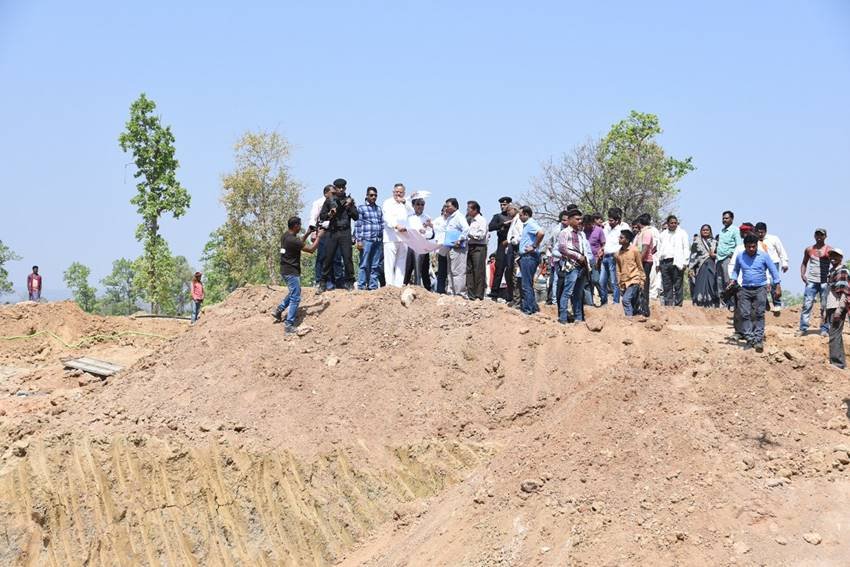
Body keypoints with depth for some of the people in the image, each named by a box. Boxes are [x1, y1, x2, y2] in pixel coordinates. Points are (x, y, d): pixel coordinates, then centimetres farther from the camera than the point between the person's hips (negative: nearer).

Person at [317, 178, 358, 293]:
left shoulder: (349, 200, 10)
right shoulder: (329, 200, 9)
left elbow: (355, 217, 5)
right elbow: (321, 217, 8)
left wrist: (350, 206, -8)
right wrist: (329, 214, -11)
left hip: (345, 233, 0)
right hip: (332, 232, 0)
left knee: (347, 258, -4)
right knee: (328, 258, 1)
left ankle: (349, 282, 3)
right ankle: (322, 283, 8)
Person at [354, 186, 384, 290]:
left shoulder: (379, 209, 17)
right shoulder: (361, 208, 3)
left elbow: (382, 225, 18)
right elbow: (357, 225, -1)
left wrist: (383, 239, 11)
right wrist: (358, 240, -8)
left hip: (378, 240, 5)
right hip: (366, 240, -5)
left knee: (375, 266, 5)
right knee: (364, 265, -5)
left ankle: (373, 286, 8)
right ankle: (361, 286, -3)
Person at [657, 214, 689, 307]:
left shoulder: (682, 233, 7)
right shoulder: (663, 234, 19)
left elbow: (685, 248, 2)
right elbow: (659, 249, 20)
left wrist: (684, 262, -7)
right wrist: (658, 263, 11)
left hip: (677, 262, -4)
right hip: (664, 261, 4)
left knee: (677, 285, -5)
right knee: (666, 285, 3)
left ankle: (678, 304, -4)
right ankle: (667, 304, 5)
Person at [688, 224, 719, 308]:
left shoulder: (714, 242, 15)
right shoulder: (696, 242, 9)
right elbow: (693, 256, 4)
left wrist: (714, 255, -8)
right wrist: (691, 268, -4)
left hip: (712, 267, 2)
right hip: (701, 267, -2)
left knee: (712, 286, -4)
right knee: (701, 287, -7)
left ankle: (712, 305, -3)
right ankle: (700, 306, -6)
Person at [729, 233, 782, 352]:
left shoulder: (764, 256, -2)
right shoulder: (740, 257, 5)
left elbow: (773, 271, 3)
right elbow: (736, 269, 23)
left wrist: (778, 286, 0)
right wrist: (733, 280, 7)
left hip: (760, 289, -2)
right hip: (745, 289, 3)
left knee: (759, 314, -8)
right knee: (745, 314, -5)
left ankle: (759, 340, -8)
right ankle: (749, 339, -1)